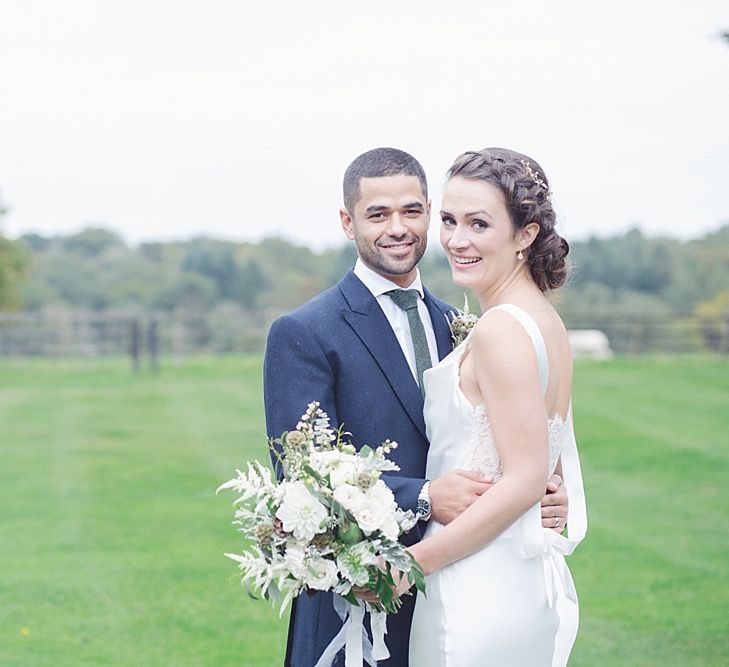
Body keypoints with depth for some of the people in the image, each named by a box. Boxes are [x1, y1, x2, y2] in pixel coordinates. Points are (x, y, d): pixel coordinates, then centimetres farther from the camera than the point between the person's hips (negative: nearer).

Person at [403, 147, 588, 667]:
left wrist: (415, 561, -18)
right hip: (533, 581, 9)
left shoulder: (499, 329, -17)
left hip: (480, 594, -9)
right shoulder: (547, 321, 11)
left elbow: (525, 480, -21)